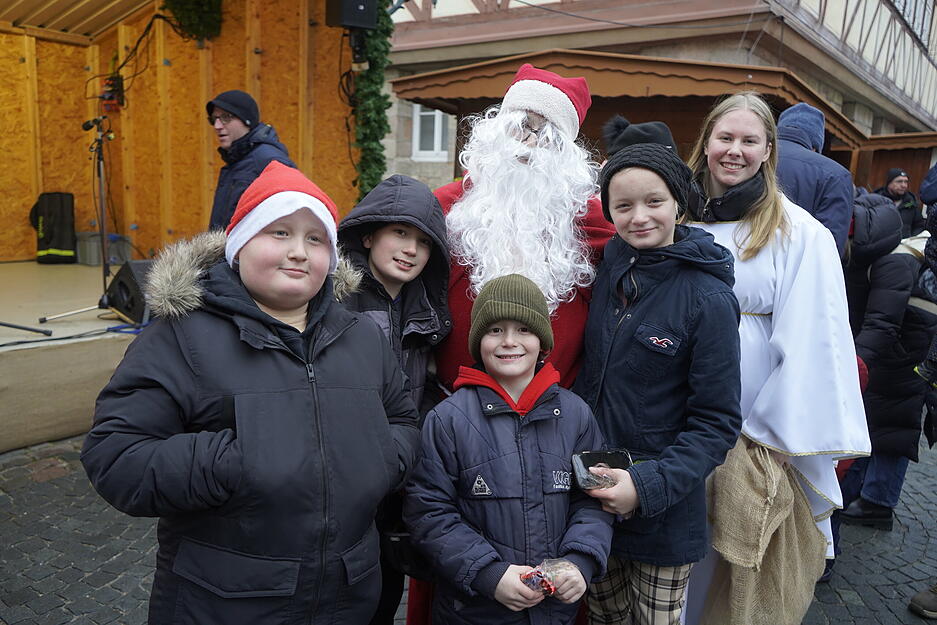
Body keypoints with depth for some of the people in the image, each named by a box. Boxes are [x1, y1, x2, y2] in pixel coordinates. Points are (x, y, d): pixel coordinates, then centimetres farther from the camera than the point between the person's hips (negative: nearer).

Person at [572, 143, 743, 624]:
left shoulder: (709, 300, -17)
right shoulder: (610, 267, -2)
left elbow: (717, 422, -14)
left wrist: (649, 486, -22)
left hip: (662, 511, -4)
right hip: (595, 494, 4)